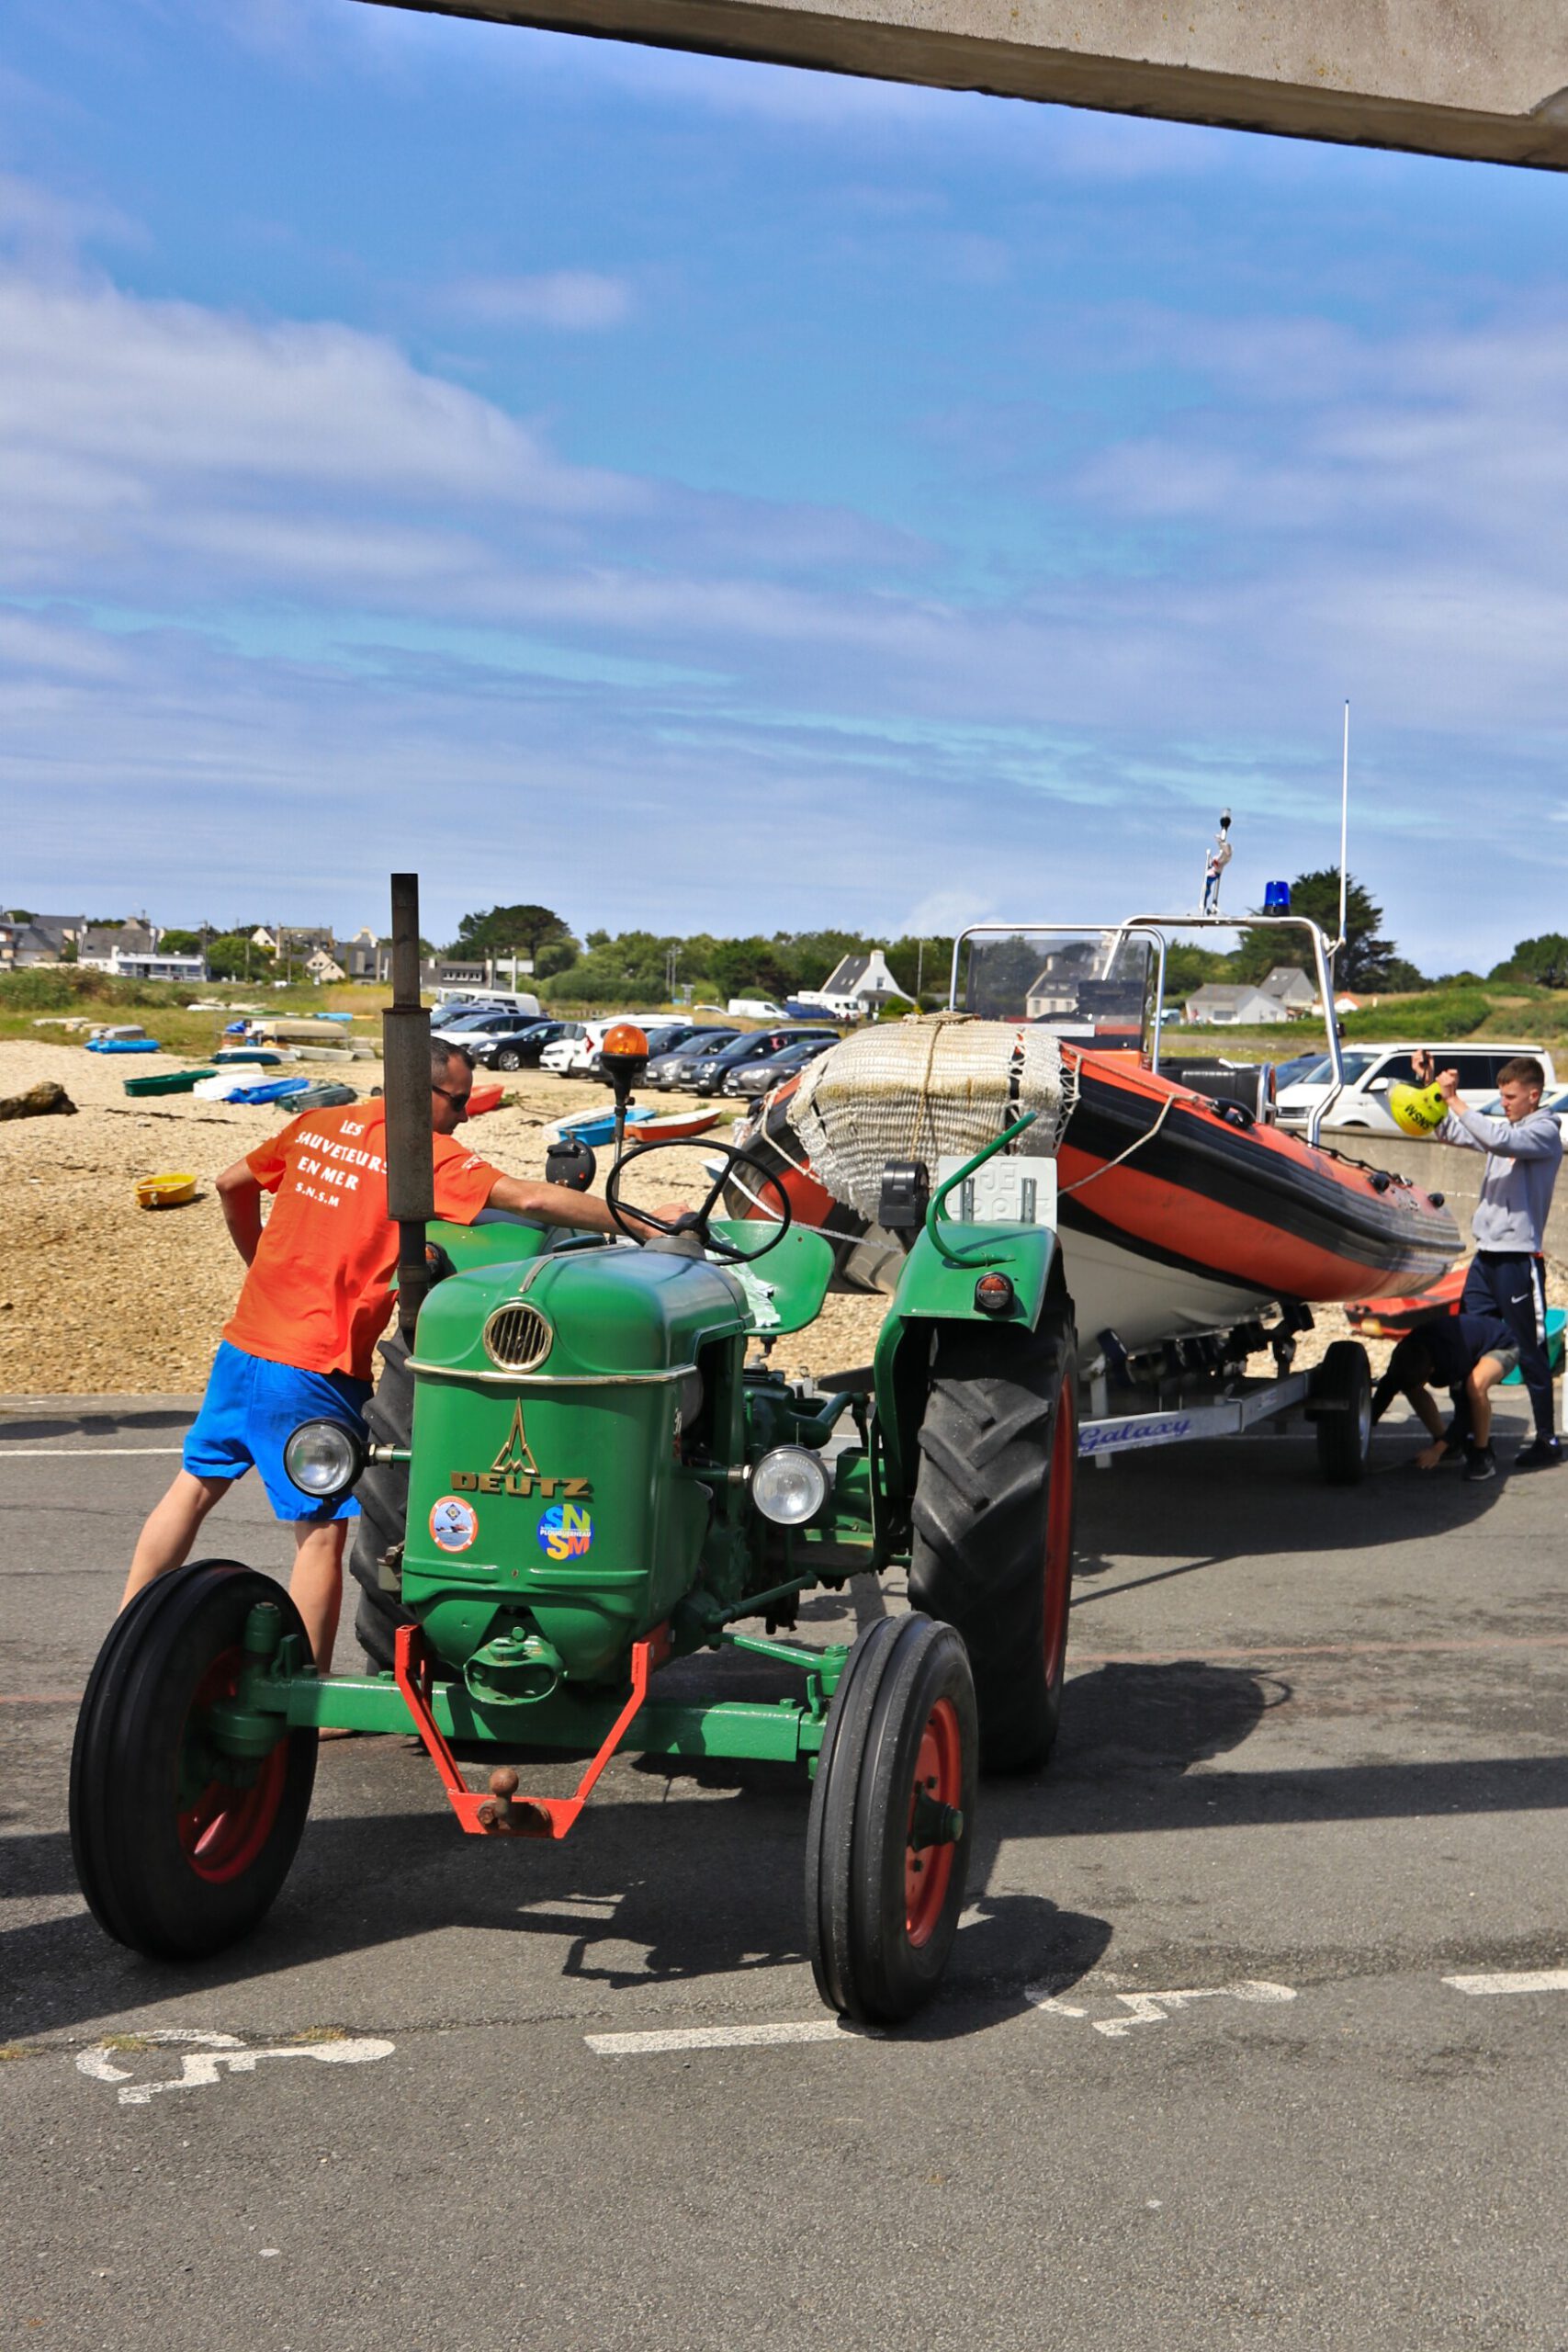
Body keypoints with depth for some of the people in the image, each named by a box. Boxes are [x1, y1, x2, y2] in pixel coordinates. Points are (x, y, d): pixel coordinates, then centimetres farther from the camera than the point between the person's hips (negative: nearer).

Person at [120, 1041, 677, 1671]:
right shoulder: (426, 1154, -12)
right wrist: (645, 1225, -16)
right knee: (323, 1530, 0)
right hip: (314, 1371, -7)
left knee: (195, 1486, 20)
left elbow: (232, 1184, 21)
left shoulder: (317, 1125, 9)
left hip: (243, 1344, 8)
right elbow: (531, 1199, -21)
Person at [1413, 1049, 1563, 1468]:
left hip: (1519, 1258, -8)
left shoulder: (1545, 1132, -9)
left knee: (1530, 1352, -1)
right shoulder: (1504, 1126, 15)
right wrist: (1428, 1084, 7)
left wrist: (1453, 1098, -26)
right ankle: (1461, 1433, 16)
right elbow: (1447, 1133, 19)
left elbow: (1497, 1140, -28)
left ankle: (1547, 1440, 7)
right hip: (1486, 1256, 8)